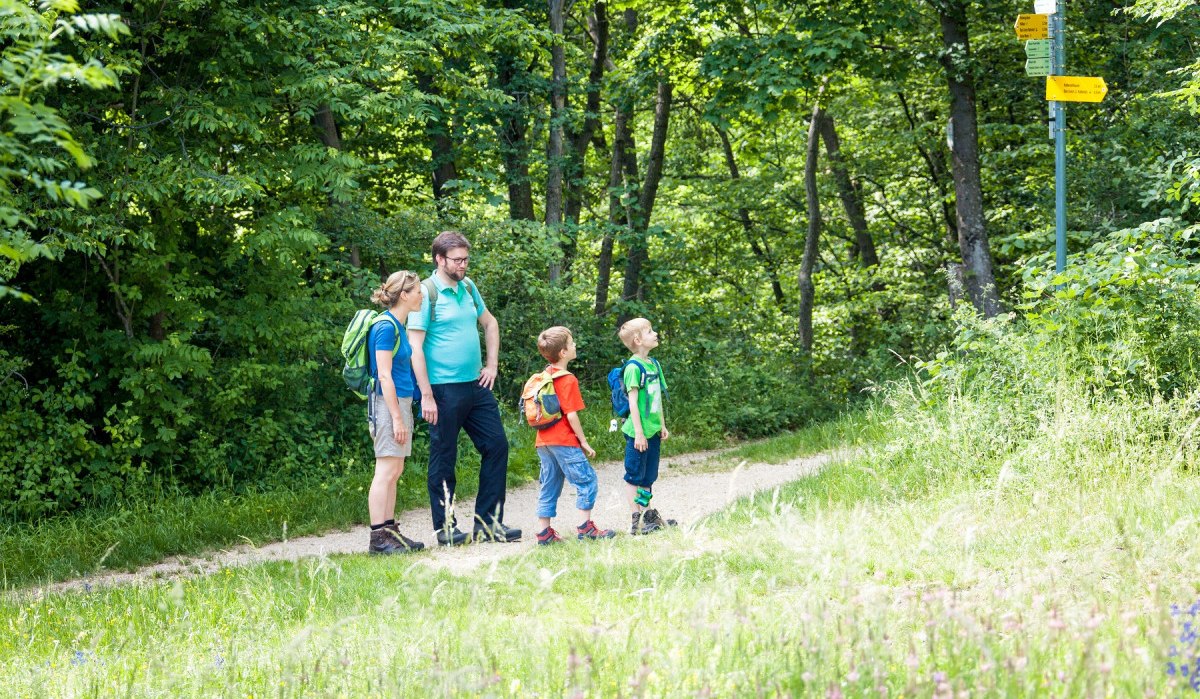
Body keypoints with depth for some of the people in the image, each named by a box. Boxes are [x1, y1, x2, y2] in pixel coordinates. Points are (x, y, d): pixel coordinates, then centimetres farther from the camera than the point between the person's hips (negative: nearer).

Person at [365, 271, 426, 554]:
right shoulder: (386, 326, -14)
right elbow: (384, 376, -18)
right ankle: (378, 538, -10)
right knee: (387, 470, -10)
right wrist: (397, 418, -20)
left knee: (394, 471, 10)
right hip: (388, 403, -10)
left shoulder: (397, 326, 15)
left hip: (400, 402, 10)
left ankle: (390, 531, 13)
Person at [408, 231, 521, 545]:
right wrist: (427, 396, -18)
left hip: (476, 386, 7)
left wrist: (492, 364, 14)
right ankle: (445, 528, 9)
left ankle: (488, 522, 13)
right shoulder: (427, 293, -11)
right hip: (444, 390, -7)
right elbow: (416, 346, -14)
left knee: (497, 446, 6)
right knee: (444, 459, 0)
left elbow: (490, 324, 26)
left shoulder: (468, 287, 10)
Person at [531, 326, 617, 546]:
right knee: (587, 480, 0)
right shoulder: (568, 380, -13)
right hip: (564, 441, -8)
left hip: (543, 441, 8)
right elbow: (571, 415, -17)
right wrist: (584, 442, -8)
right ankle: (585, 526, -3)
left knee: (550, 486, 10)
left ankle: (544, 532, 8)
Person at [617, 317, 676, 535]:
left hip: (652, 432, 8)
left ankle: (649, 515, 23)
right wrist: (638, 433, -19)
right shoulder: (634, 367, -16)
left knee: (648, 476, 15)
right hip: (638, 433, -8)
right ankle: (636, 521, 1)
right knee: (634, 476, -1)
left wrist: (662, 426, 19)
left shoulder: (654, 364, 11)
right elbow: (633, 401, -18)